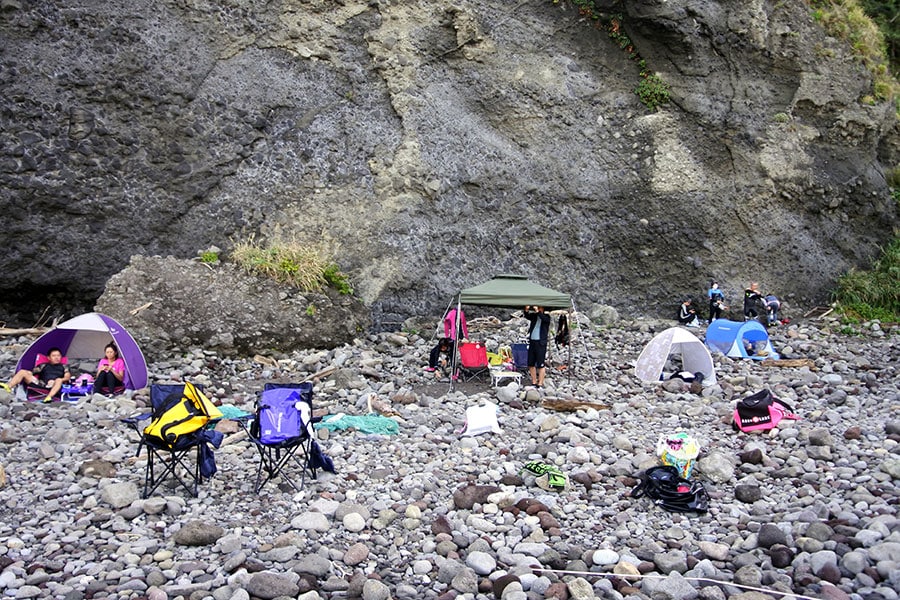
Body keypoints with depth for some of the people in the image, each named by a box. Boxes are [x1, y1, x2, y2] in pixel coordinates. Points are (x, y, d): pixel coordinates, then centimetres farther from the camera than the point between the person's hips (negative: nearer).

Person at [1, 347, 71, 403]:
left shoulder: (63, 366, 20)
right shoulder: (44, 366, 25)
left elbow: (67, 377, 5)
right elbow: (31, 373, 20)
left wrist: (58, 380, -13)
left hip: (52, 386, -3)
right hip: (40, 384, 3)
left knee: (59, 380, -38)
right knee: (22, 372, -9)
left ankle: (49, 397, -56)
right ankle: (8, 387, -27)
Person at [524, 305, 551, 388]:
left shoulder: (546, 317, 2)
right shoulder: (534, 316, 11)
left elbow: (544, 318, -20)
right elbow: (527, 316, -7)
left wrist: (537, 311, -31)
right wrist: (526, 310, -27)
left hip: (541, 343, -5)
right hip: (532, 342, 5)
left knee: (540, 365, -7)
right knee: (531, 364, 7)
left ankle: (540, 384, -4)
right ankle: (534, 383, 18)